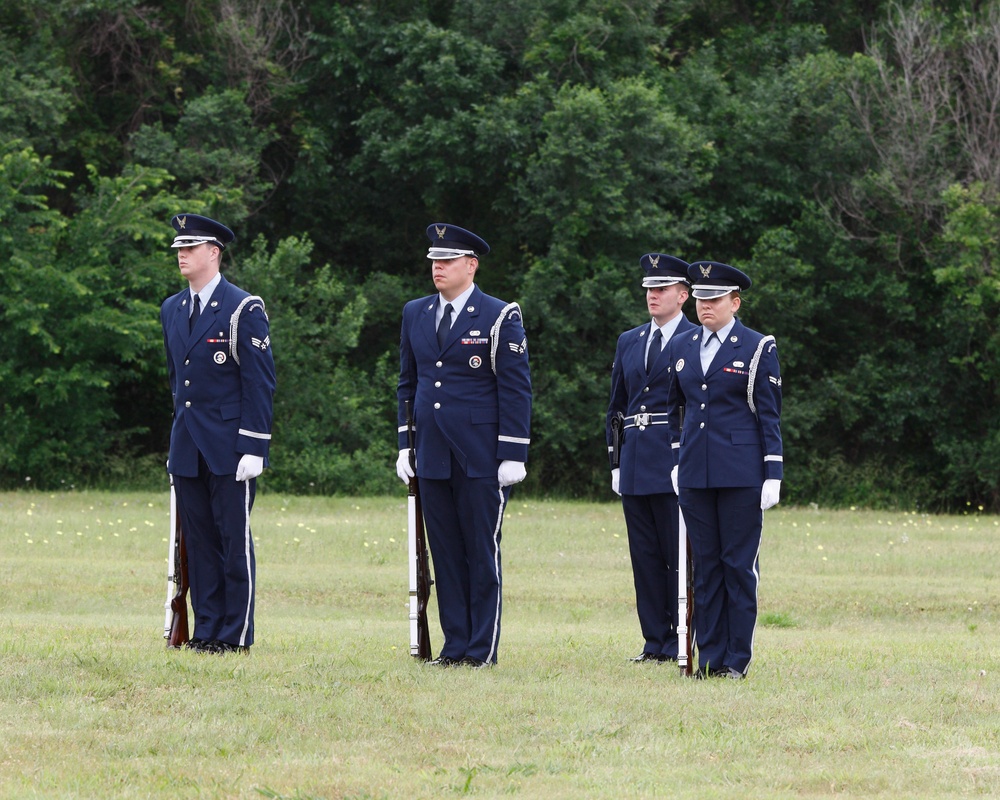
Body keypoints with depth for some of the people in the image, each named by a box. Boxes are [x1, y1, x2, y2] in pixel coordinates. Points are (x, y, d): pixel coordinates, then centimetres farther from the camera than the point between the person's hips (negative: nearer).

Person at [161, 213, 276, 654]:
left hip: (229, 446, -6)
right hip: (187, 448, 6)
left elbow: (260, 382, -9)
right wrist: (178, 437, 17)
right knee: (198, 541, 7)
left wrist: (253, 448, -14)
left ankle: (236, 633, 1)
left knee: (234, 539, -3)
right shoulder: (172, 310, 13)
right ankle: (206, 629, 11)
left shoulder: (244, 309, -7)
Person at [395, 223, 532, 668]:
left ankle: (482, 649, 3)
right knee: (445, 553, 7)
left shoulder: (500, 318, -4)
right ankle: (454, 645, 11)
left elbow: (516, 391, -5)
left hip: (482, 459, -5)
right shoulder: (415, 314, 12)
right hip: (432, 458, 5)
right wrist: (404, 445, 11)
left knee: (482, 553, -1)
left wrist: (513, 456, -11)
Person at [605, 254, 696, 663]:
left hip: (676, 467, -6)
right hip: (636, 467, 6)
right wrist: (615, 463, 13)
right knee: (645, 556, 6)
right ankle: (655, 641, 11)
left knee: (679, 556, -4)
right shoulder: (629, 342, 16)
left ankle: (682, 642, 1)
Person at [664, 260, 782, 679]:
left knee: (738, 564, -2)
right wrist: (675, 460, 14)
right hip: (694, 472, 4)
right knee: (705, 564, 5)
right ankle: (709, 656, 8)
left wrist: (772, 475, -7)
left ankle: (737, 658, 2)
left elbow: (770, 415, -2)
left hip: (741, 472, -4)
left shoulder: (757, 347, -1)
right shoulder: (680, 347, 12)